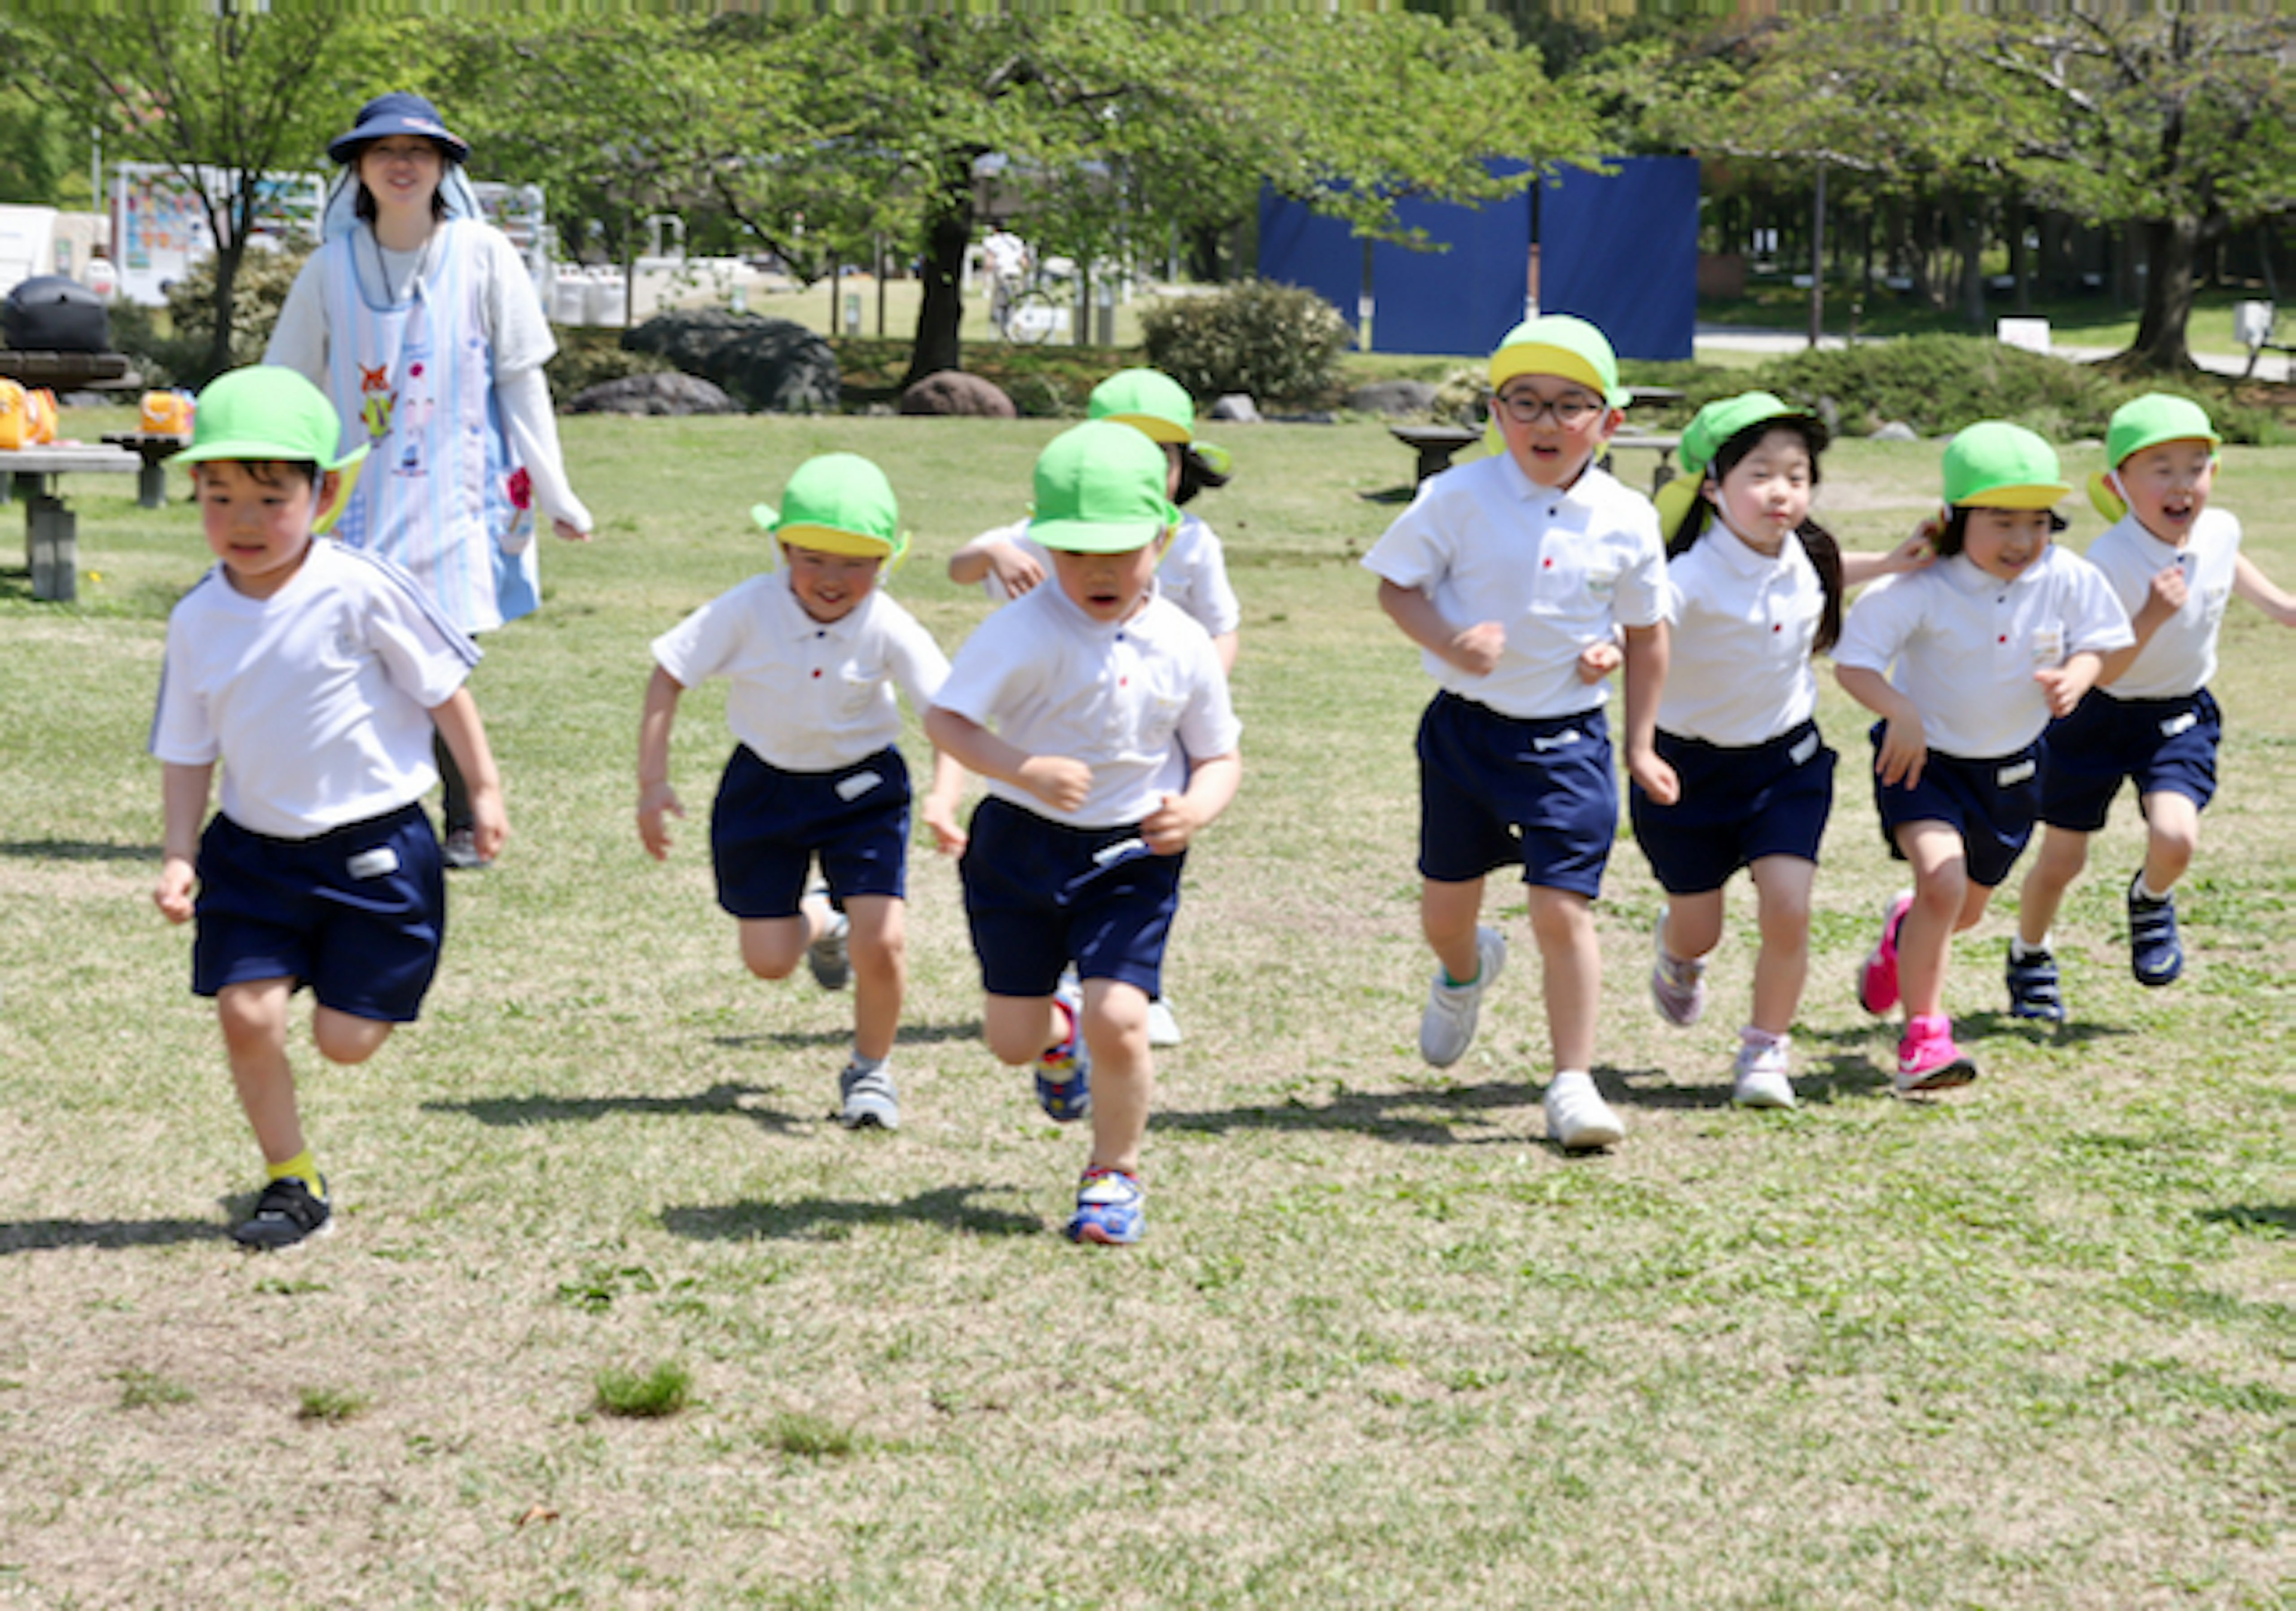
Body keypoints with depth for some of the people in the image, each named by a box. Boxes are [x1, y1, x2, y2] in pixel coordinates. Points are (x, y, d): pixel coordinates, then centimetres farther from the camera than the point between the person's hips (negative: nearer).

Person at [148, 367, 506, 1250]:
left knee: (344, 1040, -2)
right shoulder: (198, 620, -2)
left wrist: (484, 789, 1)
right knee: (247, 1013, -8)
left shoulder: (361, 590, -15)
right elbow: (187, 752, 7)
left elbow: (444, 689, -4)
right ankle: (291, 1183, 11)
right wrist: (180, 855, -2)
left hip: (373, 845, -3)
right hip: (256, 849, 4)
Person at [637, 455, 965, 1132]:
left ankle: (871, 1070, 12)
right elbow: (669, 675, -11)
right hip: (766, 785, 1)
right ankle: (819, 920, 39)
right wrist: (653, 782, -16)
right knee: (769, 961, 1)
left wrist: (944, 799, -35)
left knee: (882, 943, -15)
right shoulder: (747, 611, -20)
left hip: (861, 787, -1)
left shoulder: (888, 629, -20)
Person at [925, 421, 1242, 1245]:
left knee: (1118, 1019, -15)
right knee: (1011, 1040, 7)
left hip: (1132, 857, 0)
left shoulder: (1182, 647, -6)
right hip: (1022, 844, 0)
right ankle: (1059, 1034, 48)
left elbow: (1220, 755, 5)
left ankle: (1116, 1173, 11)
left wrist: (1197, 809, -17)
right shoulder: (1021, 632, -16)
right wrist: (1024, 770, -35)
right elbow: (947, 717, -20)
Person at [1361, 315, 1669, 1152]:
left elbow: (1647, 633, 9)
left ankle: (1573, 1084, 1)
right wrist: (1449, 642, -22)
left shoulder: (1626, 520, -4)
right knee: (1445, 908, 14)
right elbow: (1395, 585, -3)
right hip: (1466, 727, 1)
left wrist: (1639, 744, 10)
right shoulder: (1459, 498, -9)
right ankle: (1465, 971, 50)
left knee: (1563, 910, -9)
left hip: (1568, 737, -1)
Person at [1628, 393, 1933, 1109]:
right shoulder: (1694, 577, -27)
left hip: (1786, 761, 4)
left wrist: (1890, 564, 10)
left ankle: (1768, 1049, 12)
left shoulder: (1804, 555, -6)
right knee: (1700, 931, 11)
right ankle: (1674, 947, 51)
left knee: (1787, 911, -11)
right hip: (1693, 766, -3)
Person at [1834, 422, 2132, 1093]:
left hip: (2011, 764, 5)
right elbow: (1853, 663, -21)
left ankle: (1903, 935, 58)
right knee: (1942, 881, -27)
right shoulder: (1921, 590, -24)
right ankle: (1924, 1036, -15)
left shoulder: (2065, 579, -14)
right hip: (1926, 757, -5)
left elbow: (2094, 644, 0)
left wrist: (2074, 678, -23)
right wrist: (1901, 711, -37)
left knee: (1967, 908, 20)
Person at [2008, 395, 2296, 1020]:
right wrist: (2152, 618, -41)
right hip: (2097, 713, -3)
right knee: (2061, 858, 5)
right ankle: (2029, 958, 35)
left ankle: (2151, 901, 16)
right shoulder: (2108, 562, -28)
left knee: (2175, 837, -20)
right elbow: (2096, 672, -28)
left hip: (2179, 715, 3)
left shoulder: (2220, 529, -11)